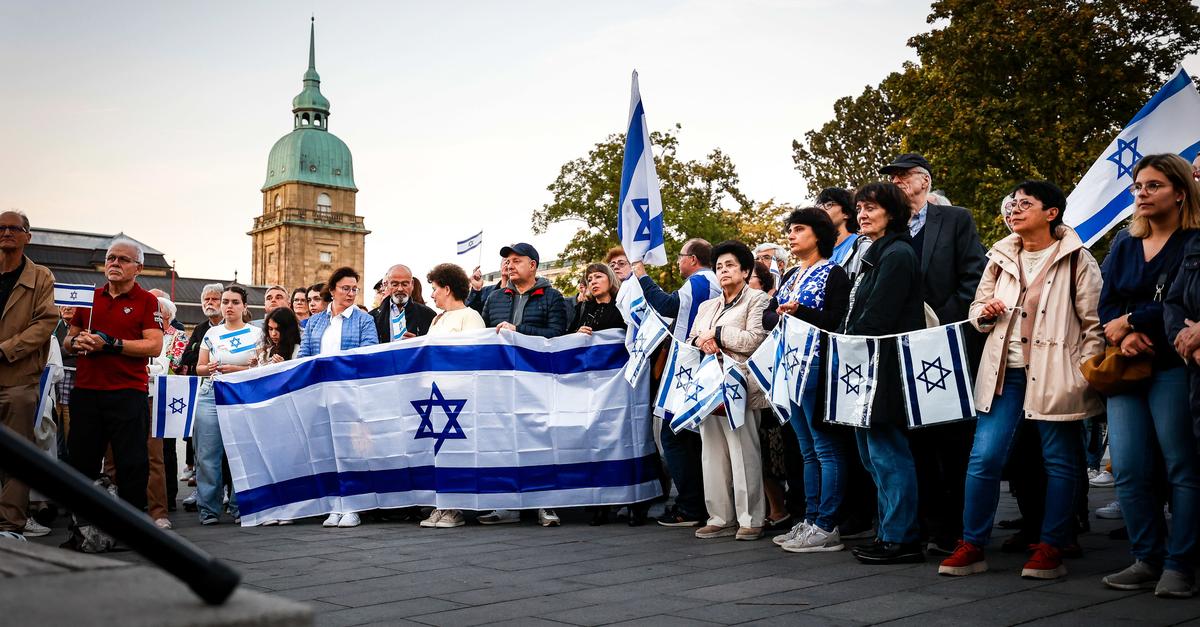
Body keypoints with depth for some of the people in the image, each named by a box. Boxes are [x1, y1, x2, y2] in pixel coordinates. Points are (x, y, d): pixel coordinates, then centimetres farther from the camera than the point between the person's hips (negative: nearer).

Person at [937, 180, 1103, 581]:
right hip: (1005, 371, 4)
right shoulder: (1002, 257, 13)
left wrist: (1087, 375, -8)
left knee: (1059, 462, 4)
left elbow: (1093, 323, -1)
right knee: (984, 457, -3)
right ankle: (972, 546, 5)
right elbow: (977, 307, 22)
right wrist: (984, 313, -2)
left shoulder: (1076, 259, 0)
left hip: (1054, 374, -3)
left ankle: (1051, 549, 14)